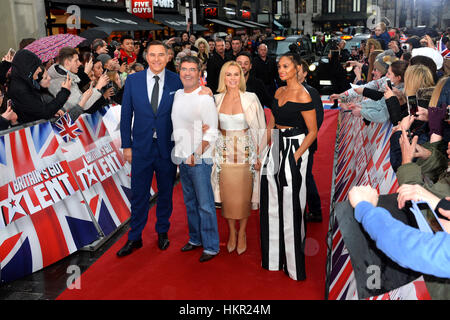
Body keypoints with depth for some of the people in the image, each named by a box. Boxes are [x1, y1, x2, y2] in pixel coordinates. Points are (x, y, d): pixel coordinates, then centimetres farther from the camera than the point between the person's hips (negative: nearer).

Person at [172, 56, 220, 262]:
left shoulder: (205, 98, -11)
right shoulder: (177, 95, 11)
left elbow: (211, 132, -14)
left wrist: (197, 154, -17)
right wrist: (180, 153, 13)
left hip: (199, 160, -7)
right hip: (182, 158, 7)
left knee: (205, 204, -3)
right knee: (190, 202, 16)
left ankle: (211, 246, 7)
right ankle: (195, 239, 30)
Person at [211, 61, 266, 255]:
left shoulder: (251, 99, -5)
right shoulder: (217, 99, 2)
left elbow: (260, 128, -3)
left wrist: (260, 156, -6)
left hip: (245, 152, -2)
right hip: (224, 152, 2)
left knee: (244, 195, 2)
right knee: (227, 195, 6)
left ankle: (242, 233, 20)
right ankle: (231, 232, 25)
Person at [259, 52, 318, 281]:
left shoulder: (303, 96, -11)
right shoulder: (279, 92, 11)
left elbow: (312, 132, -11)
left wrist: (296, 156, -17)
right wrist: (264, 149, 7)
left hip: (294, 150, -7)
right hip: (275, 149, 8)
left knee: (290, 205, -1)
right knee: (272, 203, 12)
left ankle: (293, 263, 14)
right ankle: (274, 257, 28)